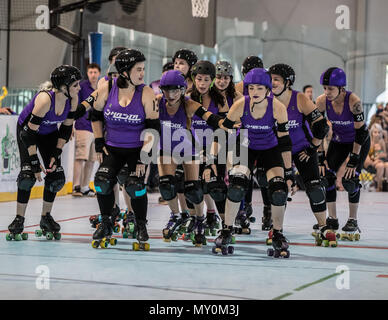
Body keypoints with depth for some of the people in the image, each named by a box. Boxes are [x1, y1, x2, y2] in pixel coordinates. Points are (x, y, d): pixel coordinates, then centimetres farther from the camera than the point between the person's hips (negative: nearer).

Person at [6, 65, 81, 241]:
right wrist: (34, 162, -28)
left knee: (56, 177, -3)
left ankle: (46, 218, 14)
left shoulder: (72, 99, -21)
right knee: (28, 174, -17)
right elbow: (29, 132, -31)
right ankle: (19, 220, -5)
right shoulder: (45, 98, -37)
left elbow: (66, 128, -7)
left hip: (49, 132, 5)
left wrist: (56, 154, -11)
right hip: (26, 129, -5)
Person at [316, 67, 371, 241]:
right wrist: (320, 157, -12)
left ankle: (352, 222, -2)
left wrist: (353, 160, -24)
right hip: (338, 140, 4)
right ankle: (332, 220, 4)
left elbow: (361, 132, -25)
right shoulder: (322, 101, -20)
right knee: (326, 175, -9)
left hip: (359, 141, -4)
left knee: (350, 178, -17)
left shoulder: (353, 101, -31)